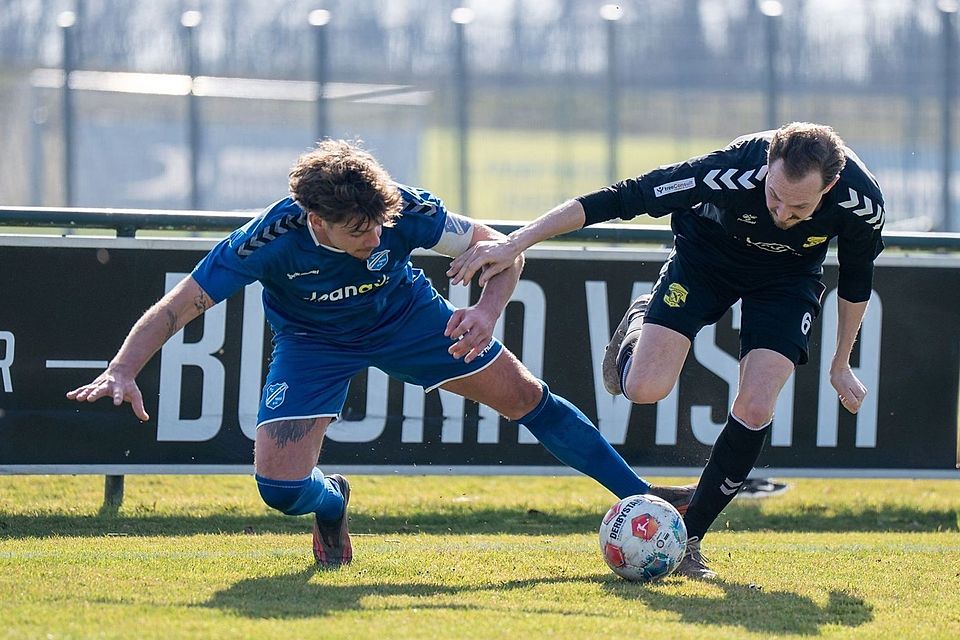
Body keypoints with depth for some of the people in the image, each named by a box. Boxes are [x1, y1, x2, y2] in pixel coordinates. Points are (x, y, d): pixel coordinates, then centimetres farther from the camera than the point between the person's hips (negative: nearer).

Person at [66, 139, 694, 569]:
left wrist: (488, 310, -39)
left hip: (405, 316, 2)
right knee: (280, 487, -17)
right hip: (314, 343, -1)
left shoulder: (404, 211, -33)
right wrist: (122, 372, -48)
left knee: (525, 397, 3)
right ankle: (331, 503, 22)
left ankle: (639, 494, 20)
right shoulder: (271, 239, -38)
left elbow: (499, 247, -20)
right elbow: (176, 307, -33)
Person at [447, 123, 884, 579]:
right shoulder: (735, 171, -41)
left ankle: (687, 541, 0)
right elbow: (620, 199, -33)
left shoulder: (860, 200, -32)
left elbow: (856, 277, -8)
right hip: (705, 255, -1)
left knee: (754, 410, -18)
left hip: (787, 280, 1)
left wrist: (840, 364, 3)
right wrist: (514, 243, -32)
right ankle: (639, 325, 21)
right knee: (644, 388, -18)